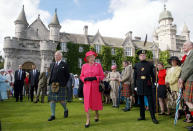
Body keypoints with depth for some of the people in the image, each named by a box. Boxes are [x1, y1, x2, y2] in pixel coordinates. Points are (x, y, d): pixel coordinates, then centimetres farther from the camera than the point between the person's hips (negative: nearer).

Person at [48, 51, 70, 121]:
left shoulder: (64, 65, 1)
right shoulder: (52, 64, 16)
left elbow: (67, 75, 1)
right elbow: (51, 74, 20)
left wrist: (64, 83, -5)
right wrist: (50, 83, 9)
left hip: (61, 85, -4)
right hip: (53, 85, 5)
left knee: (61, 100, -2)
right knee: (52, 99, 3)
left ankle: (66, 110, 26)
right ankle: (53, 115, 13)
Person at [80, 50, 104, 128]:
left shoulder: (98, 65, 2)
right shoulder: (84, 66, 5)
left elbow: (102, 76, 2)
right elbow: (81, 76, 9)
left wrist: (95, 78, -14)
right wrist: (85, 79, -12)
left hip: (96, 87, 0)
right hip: (87, 87, 0)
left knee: (96, 101, 9)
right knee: (87, 102, -5)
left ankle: (97, 114, 38)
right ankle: (88, 120, 4)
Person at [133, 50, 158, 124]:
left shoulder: (149, 64, 4)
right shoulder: (136, 65, 7)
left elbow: (152, 75, 6)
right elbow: (135, 76, 8)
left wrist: (154, 82, -3)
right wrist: (135, 86, 6)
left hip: (148, 85, -2)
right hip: (140, 85, 2)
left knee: (150, 101, -3)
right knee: (141, 101, 10)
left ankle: (153, 117, 3)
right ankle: (142, 116, 21)